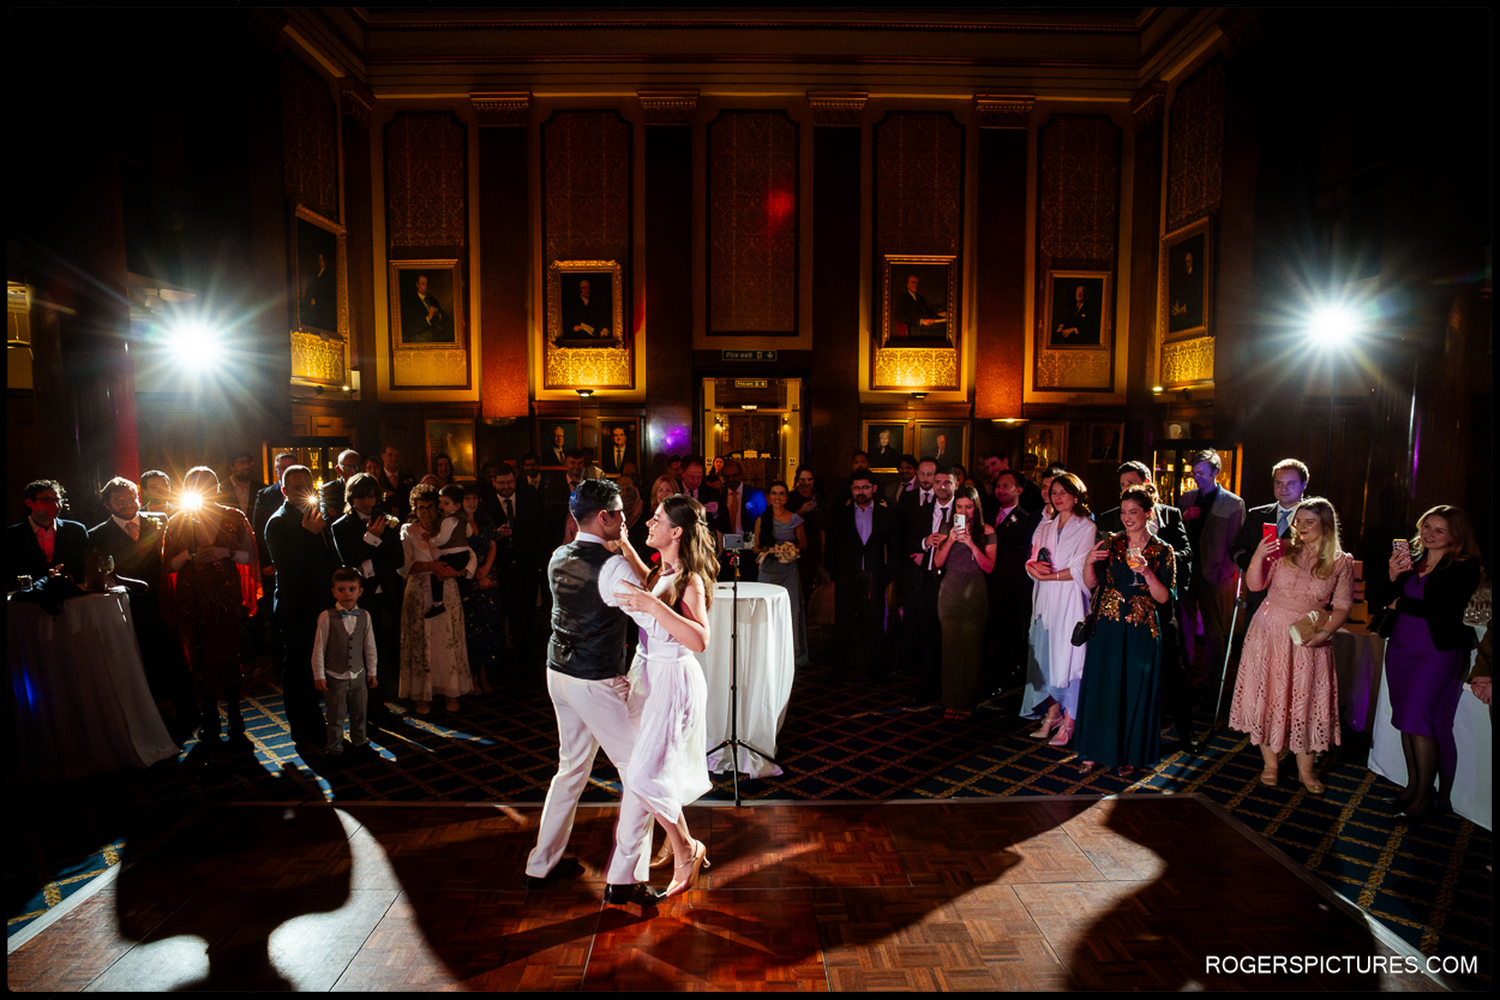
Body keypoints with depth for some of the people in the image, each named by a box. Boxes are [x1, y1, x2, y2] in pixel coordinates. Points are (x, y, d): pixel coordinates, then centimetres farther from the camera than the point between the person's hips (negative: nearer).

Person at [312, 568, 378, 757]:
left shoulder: (364, 616, -2)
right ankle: (335, 746, 23)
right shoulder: (327, 617, -13)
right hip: (334, 676, -3)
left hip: (358, 675, 3)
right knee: (335, 715, 7)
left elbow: (370, 647, 7)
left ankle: (359, 740, 34)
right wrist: (318, 675, -7)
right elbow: (319, 648, -8)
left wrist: (371, 671, 9)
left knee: (359, 713, 15)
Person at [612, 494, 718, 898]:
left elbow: (700, 640, -36)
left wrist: (654, 606, -42)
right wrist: (622, 543, 22)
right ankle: (681, 845, 36)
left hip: (673, 680, -9)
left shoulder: (689, 581, -22)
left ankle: (687, 850, 12)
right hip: (650, 673, 9)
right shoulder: (663, 571, 4)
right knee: (659, 768, 18)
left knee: (646, 774, -9)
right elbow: (646, 581, 30)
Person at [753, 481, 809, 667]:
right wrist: (767, 550, -7)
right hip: (768, 569, 1)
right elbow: (756, 546, 12)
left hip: (790, 569, -1)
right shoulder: (761, 519, 8)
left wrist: (793, 549, -7)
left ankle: (797, 653, 4)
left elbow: (803, 544, 13)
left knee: (793, 609, -5)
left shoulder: (795, 520, 6)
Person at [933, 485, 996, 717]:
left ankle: (967, 702, 9)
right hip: (950, 592, 1)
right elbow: (937, 563, 1)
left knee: (971, 646, -2)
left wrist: (971, 544, -15)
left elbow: (989, 567, -4)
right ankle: (951, 701, 8)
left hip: (975, 593, -1)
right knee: (950, 644, -1)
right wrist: (950, 541, -13)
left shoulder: (986, 532, 3)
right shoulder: (947, 529, 7)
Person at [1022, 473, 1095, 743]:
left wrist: (1049, 575, -11)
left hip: (1070, 601, -5)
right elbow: (1032, 561, 11)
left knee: (1068, 657, -5)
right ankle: (1053, 714, 15)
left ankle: (1068, 722, 3)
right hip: (1046, 601, 5)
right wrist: (1035, 565, -11)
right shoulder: (1044, 528, 17)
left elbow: (1080, 570, -10)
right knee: (1047, 656, 5)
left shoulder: (1087, 528, -2)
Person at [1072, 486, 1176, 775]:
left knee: (1135, 691, 5)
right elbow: (1091, 583, 2)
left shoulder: (1163, 551, 1)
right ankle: (1096, 751, 16)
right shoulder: (1111, 543, 5)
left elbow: (1163, 598, -5)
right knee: (1101, 686, 4)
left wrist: (1146, 572, -20)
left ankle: (1130, 754, 20)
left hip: (1142, 631, -1)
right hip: (1108, 627, 2)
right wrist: (1089, 562, -17)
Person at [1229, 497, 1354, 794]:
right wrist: (1258, 556, -22)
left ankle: (1305, 770, 21)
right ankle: (1270, 764, 19)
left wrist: (1324, 632, -15)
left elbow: (1342, 607, 1)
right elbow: (1254, 585, -7)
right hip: (1270, 633, 0)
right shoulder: (1282, 551, -3)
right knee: (1269, 696, 5)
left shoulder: (1341, 562, -2)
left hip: (1308, 640, 0)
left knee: (1305, 701, 6)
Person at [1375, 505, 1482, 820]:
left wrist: (1401, 604, -5)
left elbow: (1443, 610, -18)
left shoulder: (1464, 568, -7)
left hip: (1437, 651, -6)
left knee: (1419, 718, -7)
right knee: (1406, 720, 10)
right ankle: (1412, 786, 22)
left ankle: (1424, 795, 5)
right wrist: (1393, 576, -7)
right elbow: (1386, 601, 9)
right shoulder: (1411, 559, 9)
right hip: (1399, 648, 6)